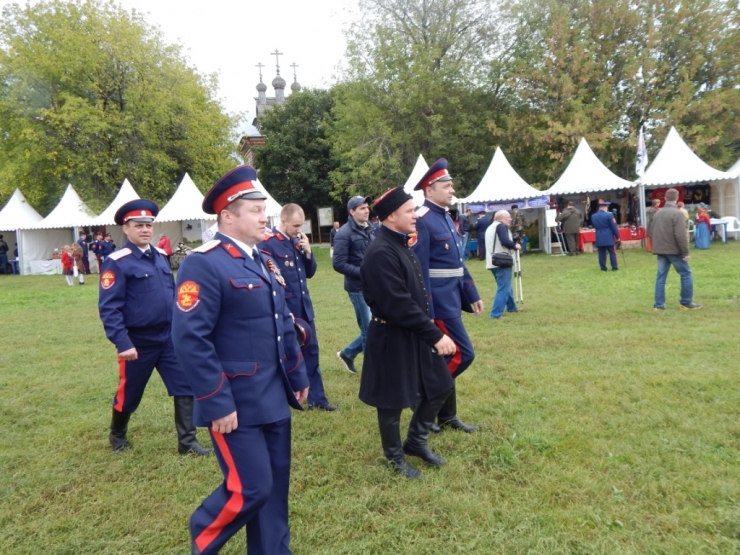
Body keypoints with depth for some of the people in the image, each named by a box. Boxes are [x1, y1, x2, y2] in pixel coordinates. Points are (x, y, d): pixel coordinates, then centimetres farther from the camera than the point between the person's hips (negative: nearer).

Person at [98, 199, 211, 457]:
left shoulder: (160, 256, 7)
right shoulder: (116, 262, -14)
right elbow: (108, 308, -18)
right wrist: (122, 343, -23)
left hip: (169, 338, 6)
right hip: (138, 342, -5)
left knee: (185, 386, 2)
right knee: (129, 393, 13)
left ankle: (187, 441, 13)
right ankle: (117, 435, 39)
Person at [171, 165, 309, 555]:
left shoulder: (263, 262, 12)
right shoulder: (203, 264, -16)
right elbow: (190, 339, -21)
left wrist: (298, 377, 15)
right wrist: (218, 404, -21)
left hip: (274, 399, 8)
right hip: (235, 404, -8)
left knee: (276, 485, 15)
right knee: (250, 488, -1)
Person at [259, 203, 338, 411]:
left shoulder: (297, 241, 8)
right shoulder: (267, 244, -15)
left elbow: (309, 273, 12)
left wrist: (308, 252, -5)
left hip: (304, 307, 7)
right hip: (284, 311, -7)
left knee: (311, 352, 13)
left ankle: (317, 398, 24)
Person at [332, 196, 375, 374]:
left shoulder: (371, 229, 9)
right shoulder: (344, 234, -12)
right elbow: (338, 264, -15)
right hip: (359, 288, -7)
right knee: (370, 330, 2)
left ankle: (348, 353, 31)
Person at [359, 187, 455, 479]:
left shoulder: (400, 245, 8)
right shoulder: (381, 253, -23)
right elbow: (400, 306, -27)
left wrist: (430, 332, 14)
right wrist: (435, 335, -22)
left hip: (415, 334, 10)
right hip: (392, 339, -10)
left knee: (440, 387, 17)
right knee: (393, 401, 9)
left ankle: (416, 442, 36)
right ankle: (395, 457, 30)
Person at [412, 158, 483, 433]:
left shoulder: (446, 218, 13)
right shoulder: (422, 221, -16)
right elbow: (419, 270, -19)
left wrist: (472, 294, 17)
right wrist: (426, 313, -21)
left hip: (451, 297, 9)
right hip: (439, 300, -9)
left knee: (442, 357, 14)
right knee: (462, 355, -7)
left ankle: (446, 415, 25)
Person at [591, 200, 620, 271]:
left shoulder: (593, 216, 3)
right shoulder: (609, 215, -11)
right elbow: (614, 227, -8)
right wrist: (617, 236, 1)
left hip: (599, 238, 4)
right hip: (609, 237, -3)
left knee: (602, 253, 6)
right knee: (612, 252, 5)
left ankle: (603, 268, 8)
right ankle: (614, 268, 8)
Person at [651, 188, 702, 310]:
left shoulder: (657, 214, 10)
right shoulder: (677, 213, -13)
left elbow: (654, 233, 15)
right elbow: (681, 235, -18)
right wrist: (685, 252, -14)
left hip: (660, 250, 7)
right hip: (674, 250, -6)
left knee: (661, 276, 6)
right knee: (686, 274, 5)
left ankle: (659, 304, 4)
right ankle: (686, 303, 8)